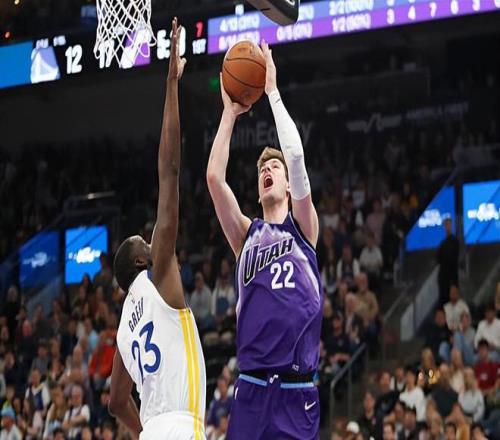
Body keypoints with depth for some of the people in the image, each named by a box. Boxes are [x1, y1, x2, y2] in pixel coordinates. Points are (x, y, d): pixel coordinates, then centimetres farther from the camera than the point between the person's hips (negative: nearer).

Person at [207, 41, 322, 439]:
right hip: (252, 388, 2)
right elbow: (214, 177, 2)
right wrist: (230, 113, 6)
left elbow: (297, 157, -5)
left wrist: (273, 93, -1)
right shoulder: (247, 234, 14)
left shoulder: (302, 227, 9)